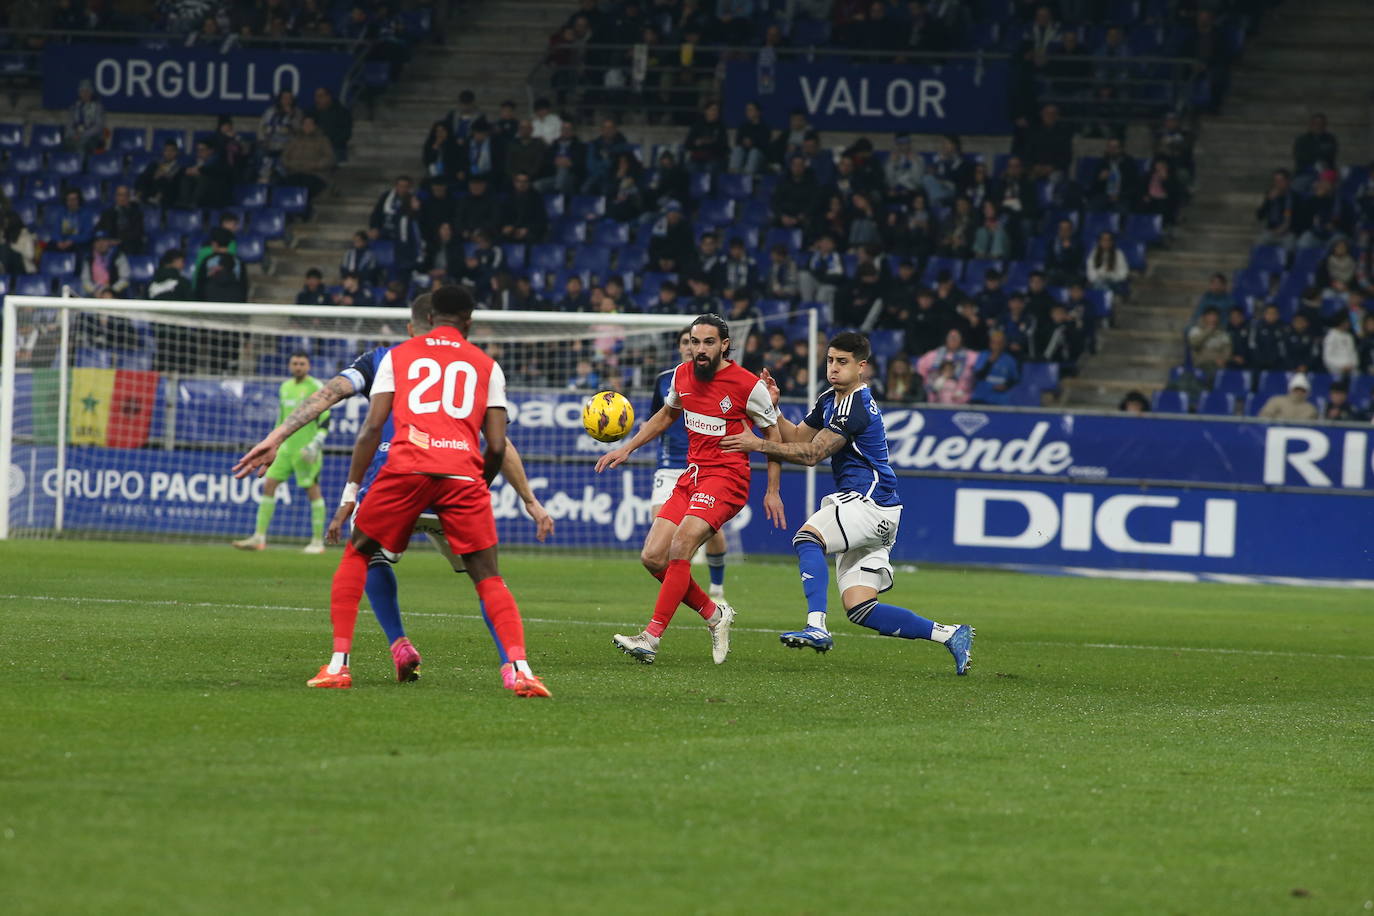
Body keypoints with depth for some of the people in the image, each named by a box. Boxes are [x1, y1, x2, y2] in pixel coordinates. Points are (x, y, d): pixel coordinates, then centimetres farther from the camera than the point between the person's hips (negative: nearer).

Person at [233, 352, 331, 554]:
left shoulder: (316, 388, -6)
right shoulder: (285, 388, 15)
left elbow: (325, 422, -9)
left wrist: (315, 445, -20)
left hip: (306, 449, -6)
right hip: (286, 447, 6)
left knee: (313, 490, -4)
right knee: (269, 485, -2)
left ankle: (318, 541, 4)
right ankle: (259, 536, -1)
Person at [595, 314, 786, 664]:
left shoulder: (748, 385, -10)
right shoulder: (682, 375, 6)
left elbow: (773, 432, 2)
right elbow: (667, 414, 27)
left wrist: (772, 491, 1)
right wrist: (627, 448, 20)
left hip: (726, 478, -7)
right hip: (691, 475, 7)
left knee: (680, 547, -24)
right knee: (653, 557, -4)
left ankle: (652, 638, -23)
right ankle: (714, 614, 16)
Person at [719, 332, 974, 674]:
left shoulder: (855, 407, -14)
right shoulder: (829, 401, 17)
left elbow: (812, 454, -15)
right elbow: (797, 438, 23)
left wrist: (760, 445, -12)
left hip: (870, 501, -10)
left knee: (807, 538, -30)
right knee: (860, 610, 2)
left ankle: (817, 627, -41)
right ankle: (949, 635, 6)